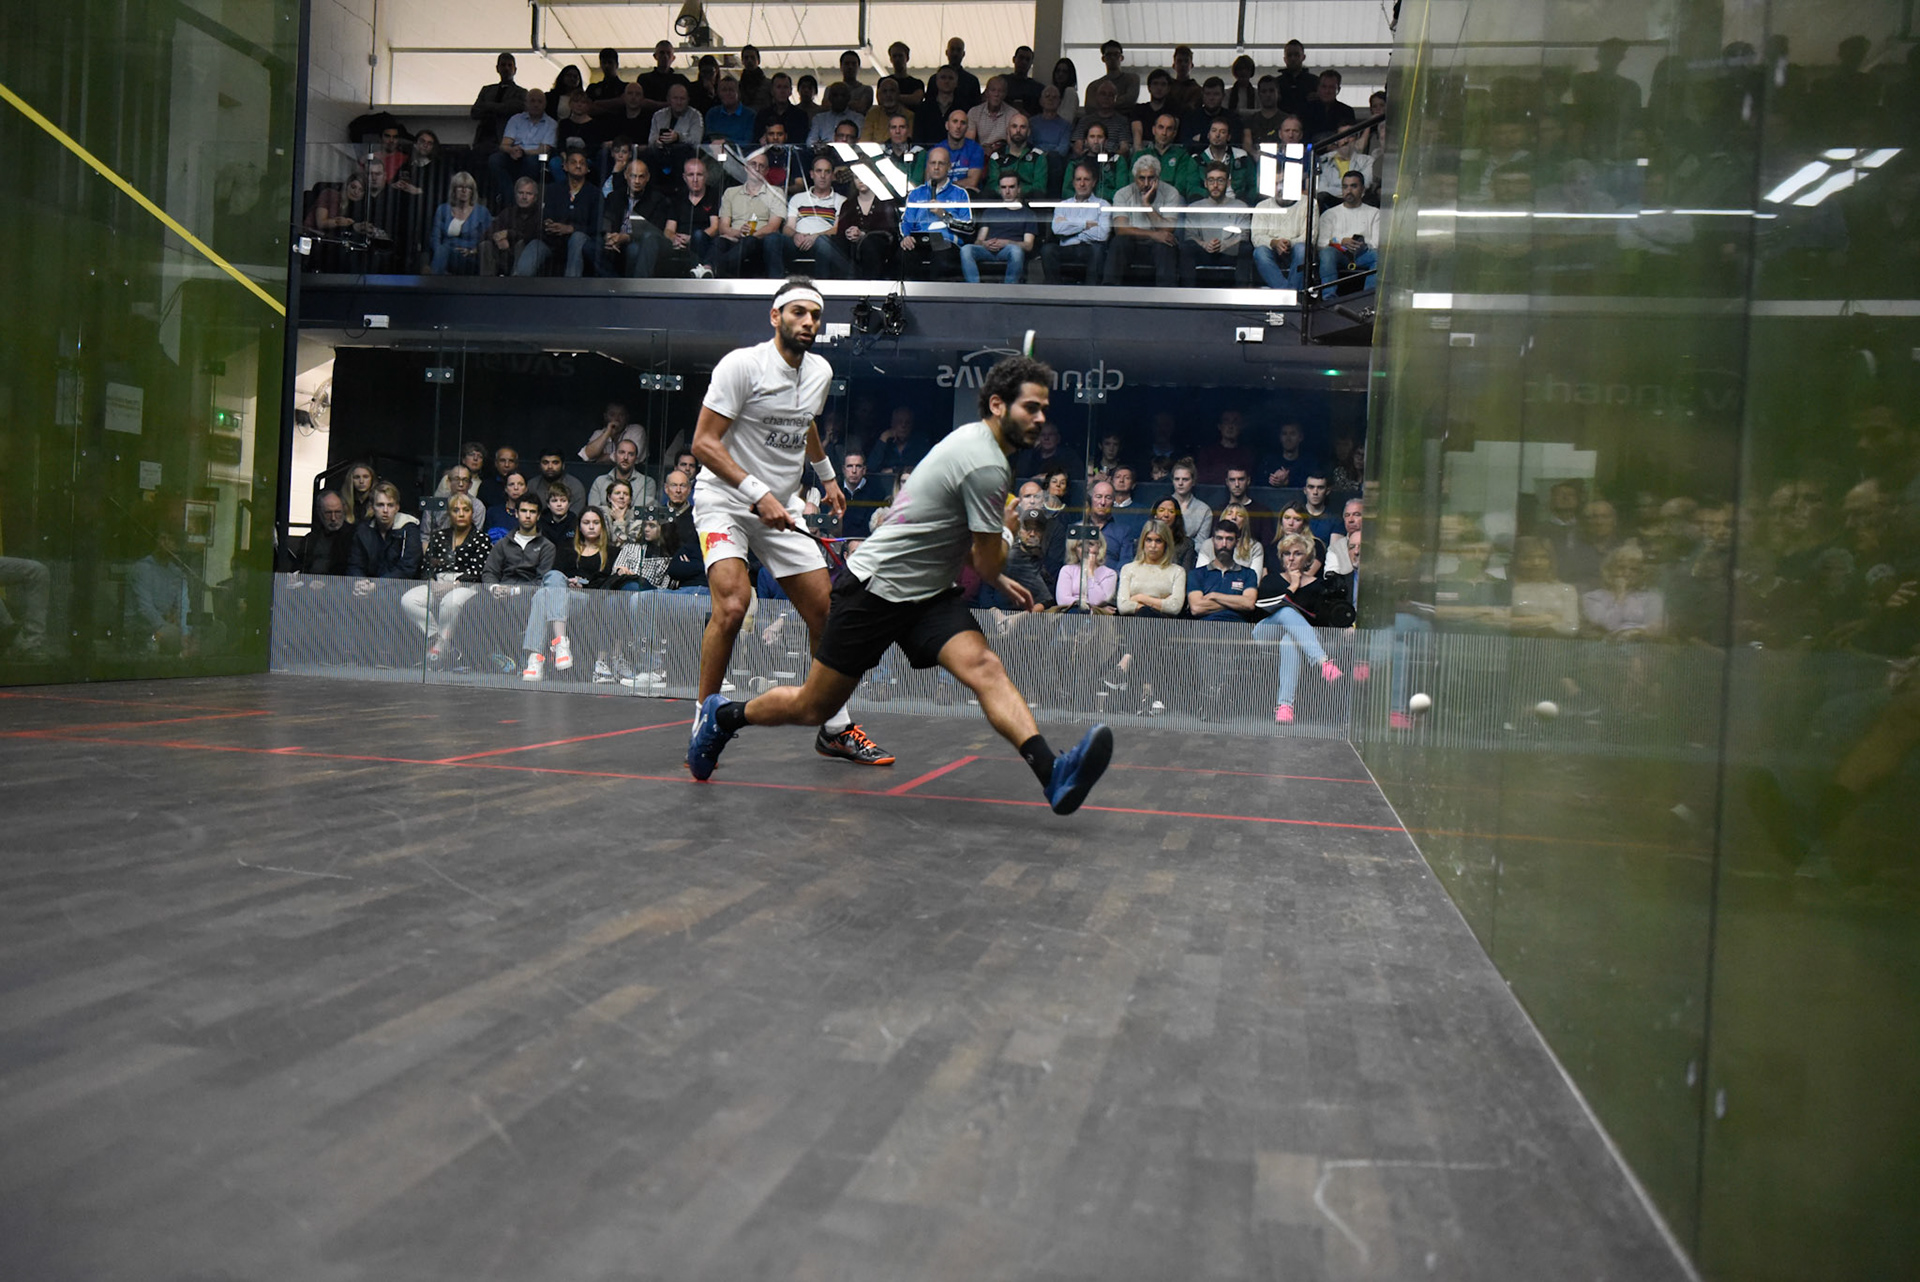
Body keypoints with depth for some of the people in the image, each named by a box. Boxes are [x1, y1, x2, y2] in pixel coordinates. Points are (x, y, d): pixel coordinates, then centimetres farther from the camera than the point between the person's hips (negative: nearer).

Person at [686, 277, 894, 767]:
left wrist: (826, 475, 35)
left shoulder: (821, 372, 6)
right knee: (732, 604, -27)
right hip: (724, 500, -6)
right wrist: (757, 493, -27)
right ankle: (704, 724, -11)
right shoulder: (741, 364, -14)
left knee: (826, 613, 1)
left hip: (782, 509, 6)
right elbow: (704, 442, -18)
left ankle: (835, 729, 17)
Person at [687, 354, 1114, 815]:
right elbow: (988, 564, -13)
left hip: (928, 594, 9)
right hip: (876, 587, -9)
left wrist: (998, 579, 22)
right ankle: (722, 715, 30)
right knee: (813, 708, 3)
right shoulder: (987, 467, -21)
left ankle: (1052, 773, -34)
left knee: (983, 666, -19)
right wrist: (1006, 531, 7)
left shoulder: (971, 437, 10)